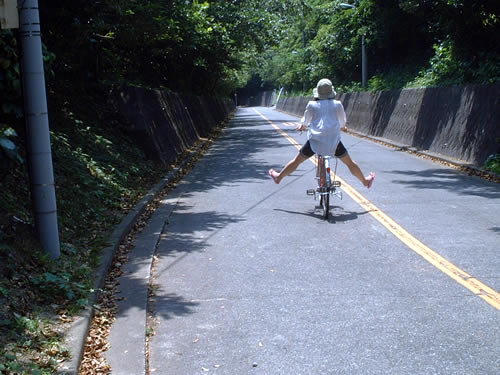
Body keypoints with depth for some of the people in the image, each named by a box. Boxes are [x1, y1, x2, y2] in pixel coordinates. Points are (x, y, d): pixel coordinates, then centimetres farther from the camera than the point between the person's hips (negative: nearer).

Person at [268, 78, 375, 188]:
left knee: (296, 161, 17)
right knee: (349, 162, 20)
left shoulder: (311, 105, 0)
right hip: (334, 142, 1)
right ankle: (365, 181, 33)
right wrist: (343, 127, 40)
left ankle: (279, 177, 30)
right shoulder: (337, 105, 2)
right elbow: (342, 122, 16)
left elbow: (305, 121, 14)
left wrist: (301, 126, 37)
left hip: (315, 142, 0)